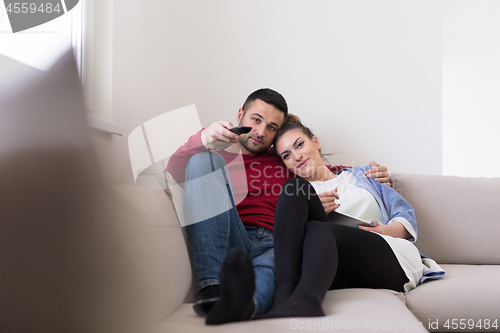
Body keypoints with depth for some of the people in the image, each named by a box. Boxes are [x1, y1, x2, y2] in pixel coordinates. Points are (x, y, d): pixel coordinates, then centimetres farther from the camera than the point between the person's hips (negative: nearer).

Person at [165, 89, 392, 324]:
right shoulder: (216, 153, 22)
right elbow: (172, 176, 4)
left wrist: (370, 173, 21)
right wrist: (200, 141, -17)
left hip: (274, 246, 1)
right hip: (229, 244, -1)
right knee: (204, 160, -20)